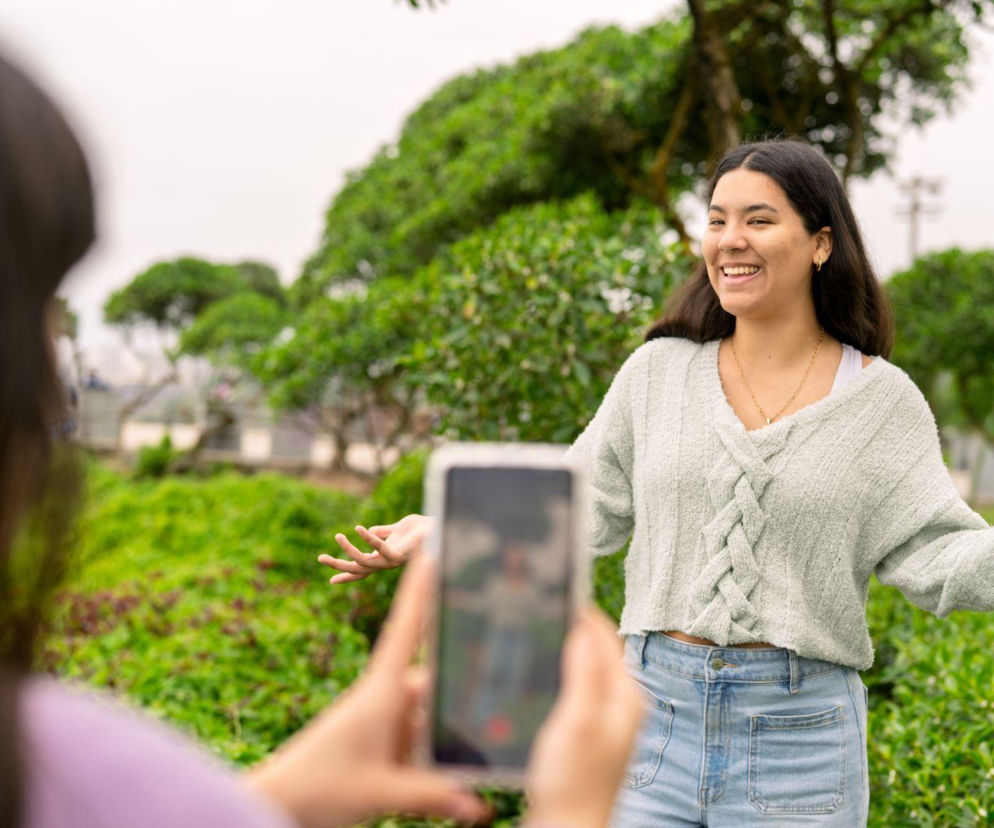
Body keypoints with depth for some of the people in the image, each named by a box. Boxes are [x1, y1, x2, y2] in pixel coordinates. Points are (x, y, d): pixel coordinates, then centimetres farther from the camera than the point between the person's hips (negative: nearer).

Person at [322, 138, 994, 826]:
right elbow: (588, 507, 6)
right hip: (656, 711, 2)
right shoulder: (659, 371, 5)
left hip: (799, 730, -1)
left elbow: (932, 551, -3)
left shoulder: (883, 400, 1)